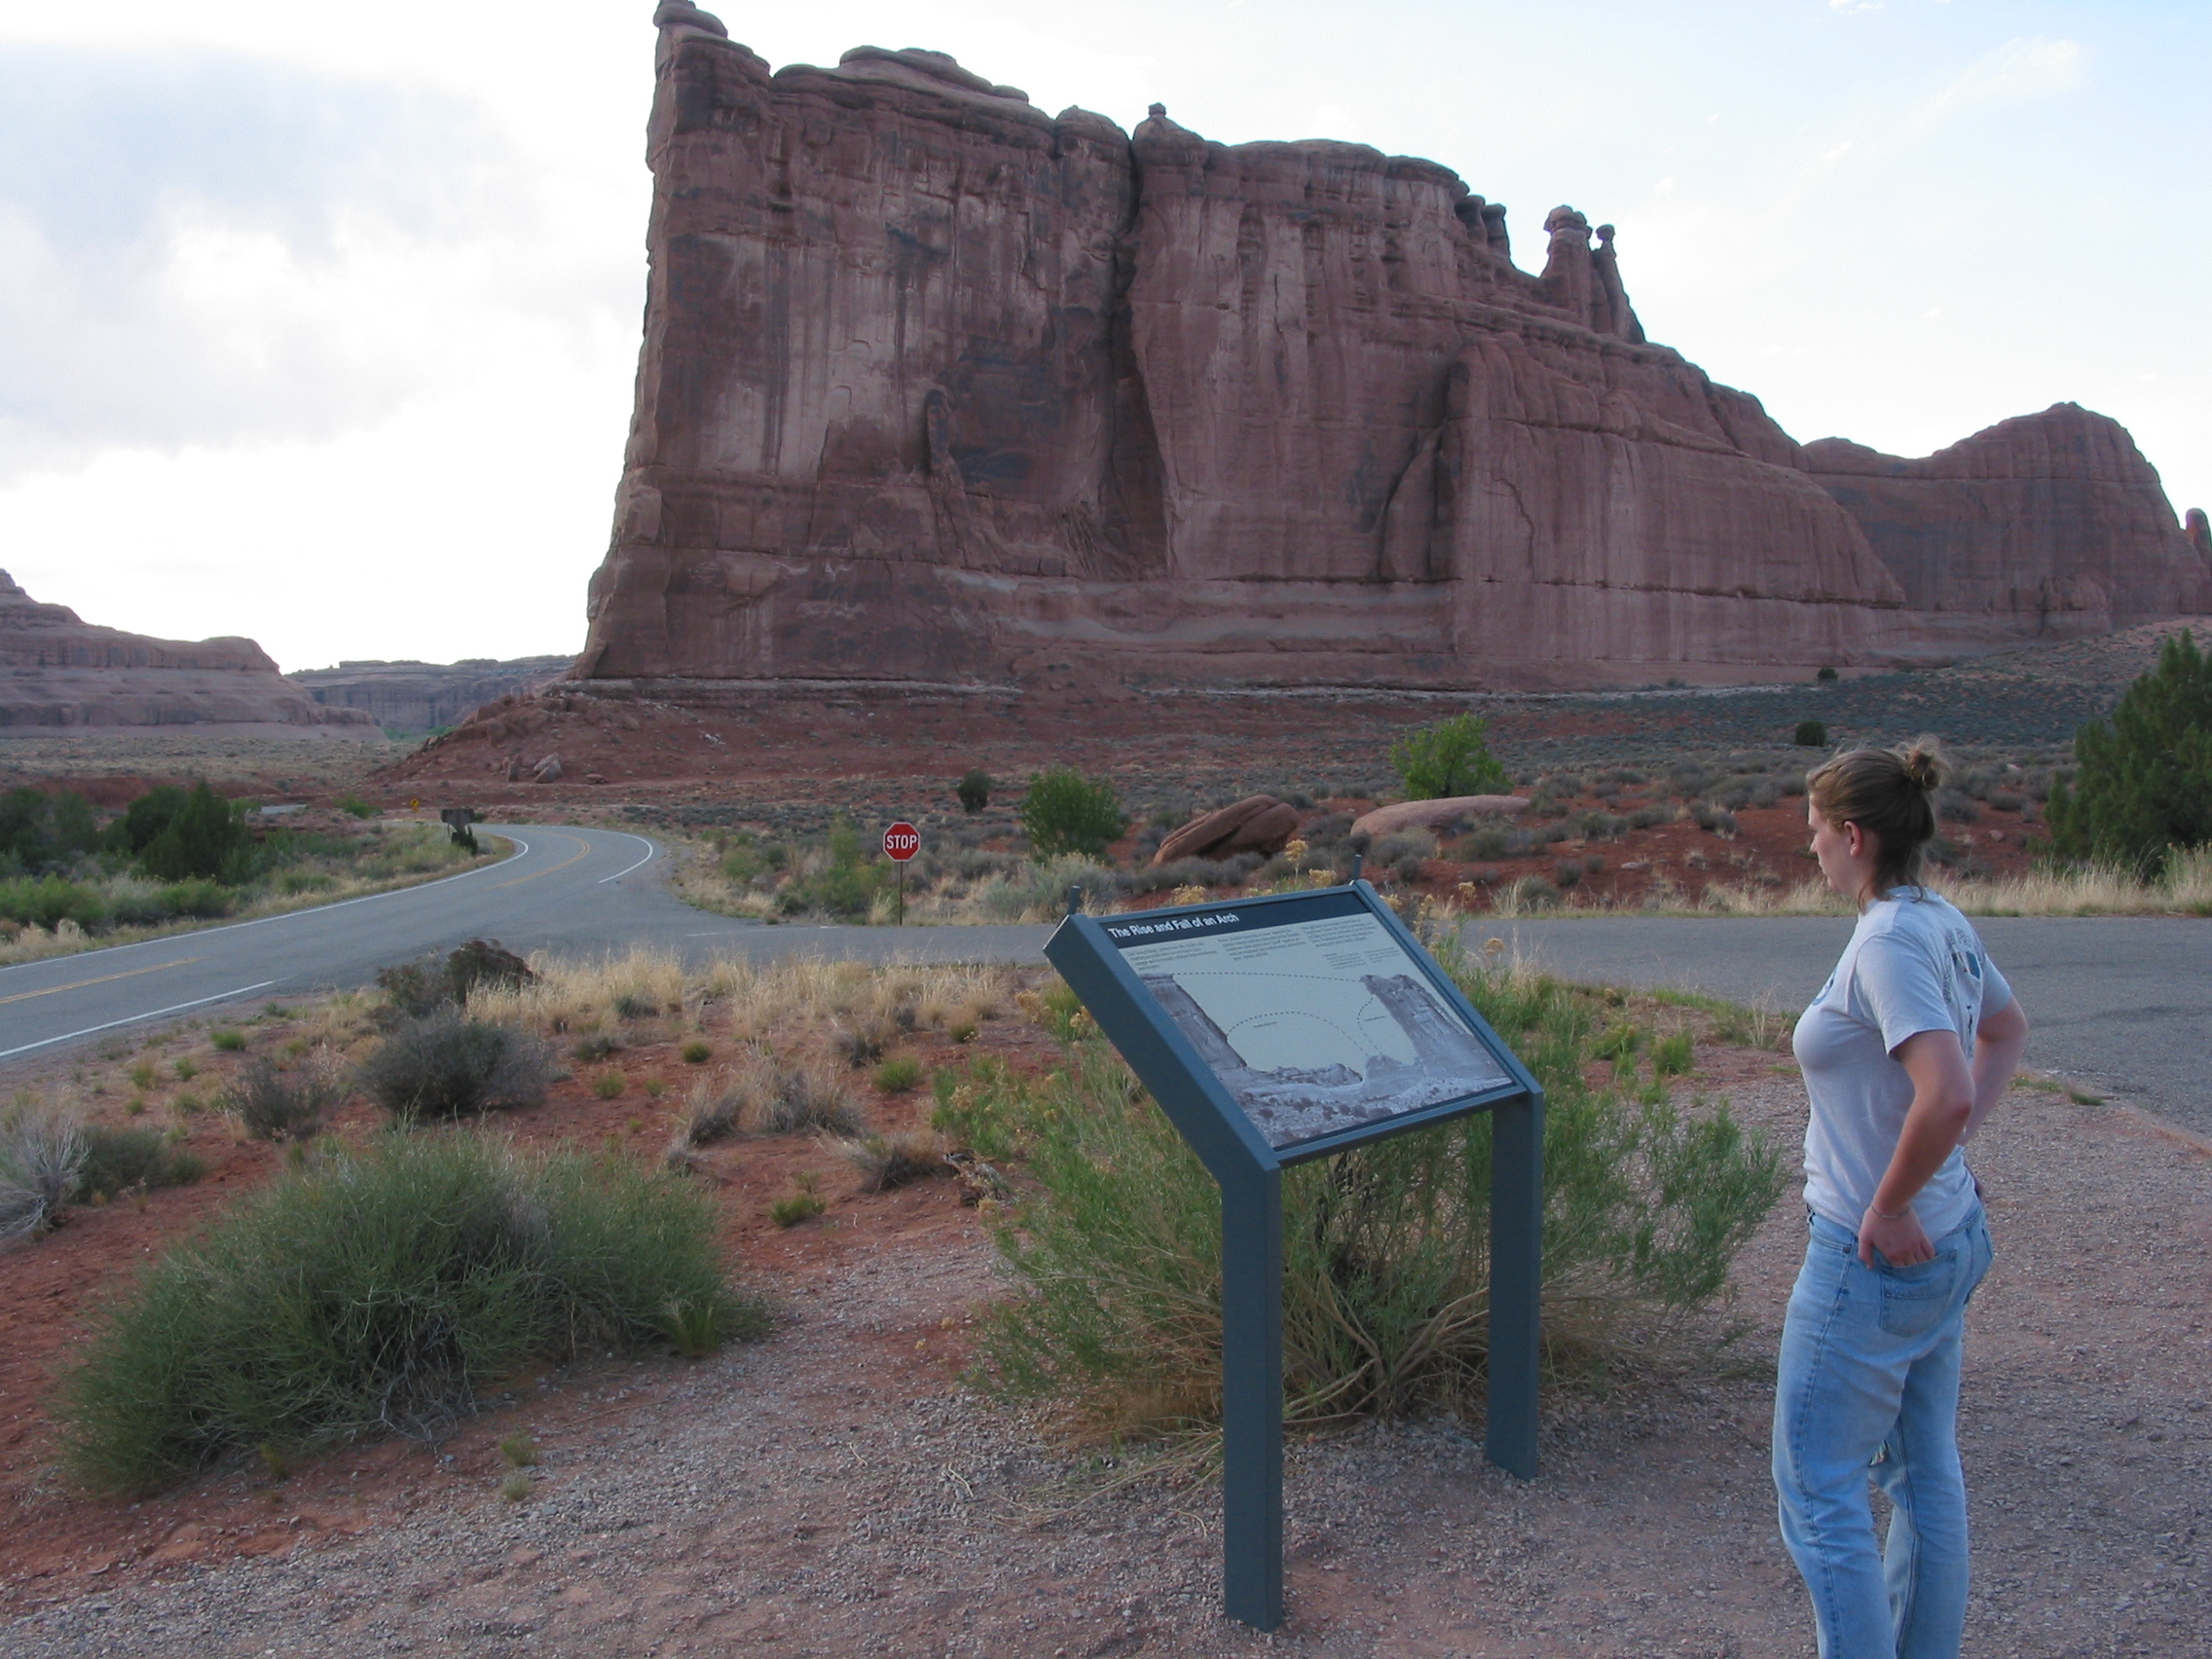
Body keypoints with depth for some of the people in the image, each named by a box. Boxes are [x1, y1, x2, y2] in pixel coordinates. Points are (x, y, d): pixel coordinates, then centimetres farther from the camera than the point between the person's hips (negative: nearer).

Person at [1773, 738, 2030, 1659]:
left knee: (1818, 1489, 3)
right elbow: (2008, 1031, 23)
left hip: (1875, 1256, -10)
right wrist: (1954, 1143, 15)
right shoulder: (1947, 925, 5)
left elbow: (1945, 1094, -34)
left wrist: (1889, 1206, -21)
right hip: (1950, 1239, 10)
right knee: (1926, 1473, 20)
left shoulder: (1888, 944, -23)